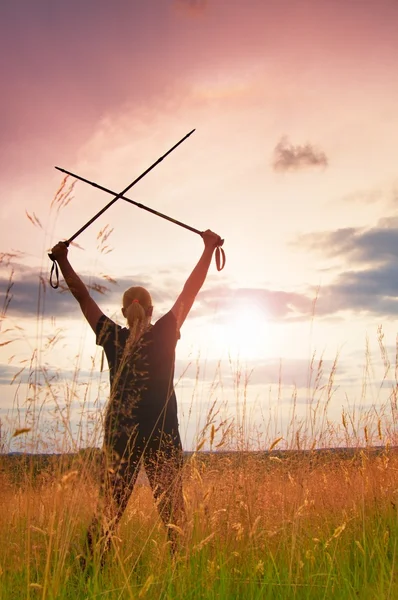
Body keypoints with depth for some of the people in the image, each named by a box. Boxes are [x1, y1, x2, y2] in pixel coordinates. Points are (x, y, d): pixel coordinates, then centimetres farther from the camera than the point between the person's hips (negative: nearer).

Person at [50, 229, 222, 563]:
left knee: (109, 510, 7)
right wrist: (209, 248, 5)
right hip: (162, 436, -2)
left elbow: (83, 296, 8)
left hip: (119, 436, 2)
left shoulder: (112, 338, 1)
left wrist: (62, 259, 17)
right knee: (172, 510, 4)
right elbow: (191, 290, -1)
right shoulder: (164, 335, -4)